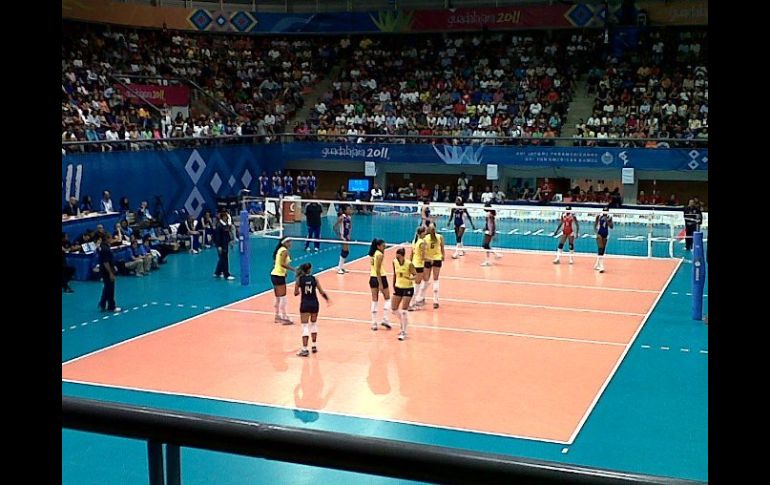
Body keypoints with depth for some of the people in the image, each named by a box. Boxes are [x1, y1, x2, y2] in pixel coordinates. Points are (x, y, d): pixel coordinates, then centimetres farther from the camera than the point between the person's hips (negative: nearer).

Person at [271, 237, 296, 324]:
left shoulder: (280, 250, 14)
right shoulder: (285, 251, -13)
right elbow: (282, 264, -24)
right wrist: (294, 270, -24)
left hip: (274, 274, 9)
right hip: (279, 276, -9)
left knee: (278, 298, 16)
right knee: (282, 297, -7)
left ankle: (277, 316, 22)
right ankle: (284, 318, -7)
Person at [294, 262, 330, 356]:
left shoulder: (299, 279, -5)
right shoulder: (314, 279, -3)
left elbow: (296, 293, -2)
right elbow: (321, 292, -2)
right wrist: (327, 298, 16)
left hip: (305, 304, -2)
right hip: (314, 303, 2)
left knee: (305, 326, -2)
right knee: (313, 324, 21)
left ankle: (304, 349, -9)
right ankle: (314, 346, 26)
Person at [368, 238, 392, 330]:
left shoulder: (372, 254, 9)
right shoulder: (380, 254, -14)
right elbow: (378, 270, -19)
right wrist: (380, 284, -20)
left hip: (372, 278, 7)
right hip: (380, 278, -7)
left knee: (374, 301, 8)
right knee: (387, 299, 10)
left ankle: (374, 323, 6)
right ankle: (385, 319, 1)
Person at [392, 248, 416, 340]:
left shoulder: (409, 264, -20)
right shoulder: (394, 262, -5)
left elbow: (416, 275, -16)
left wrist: (411, 278, -37)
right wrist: (393, 286, 10)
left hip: (408, 288, -6)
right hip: (398, 287, 6)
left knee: (404, 310, -10)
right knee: (394, 309, 9)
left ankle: (403, 332, 0)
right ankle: (404, 324, 34)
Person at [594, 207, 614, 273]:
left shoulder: (609, 217, -2)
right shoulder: (599, 216, -9)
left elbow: (612, 227, -5)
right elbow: (595, 224, 0)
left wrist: (607, 221, -20)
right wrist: (595, 230, -16)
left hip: (606, 234, 4)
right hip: (599, 233, -4)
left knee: (603, 250, 11)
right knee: (600, 249, -15)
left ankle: (597, 265, 27)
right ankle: (601, 266, -20)